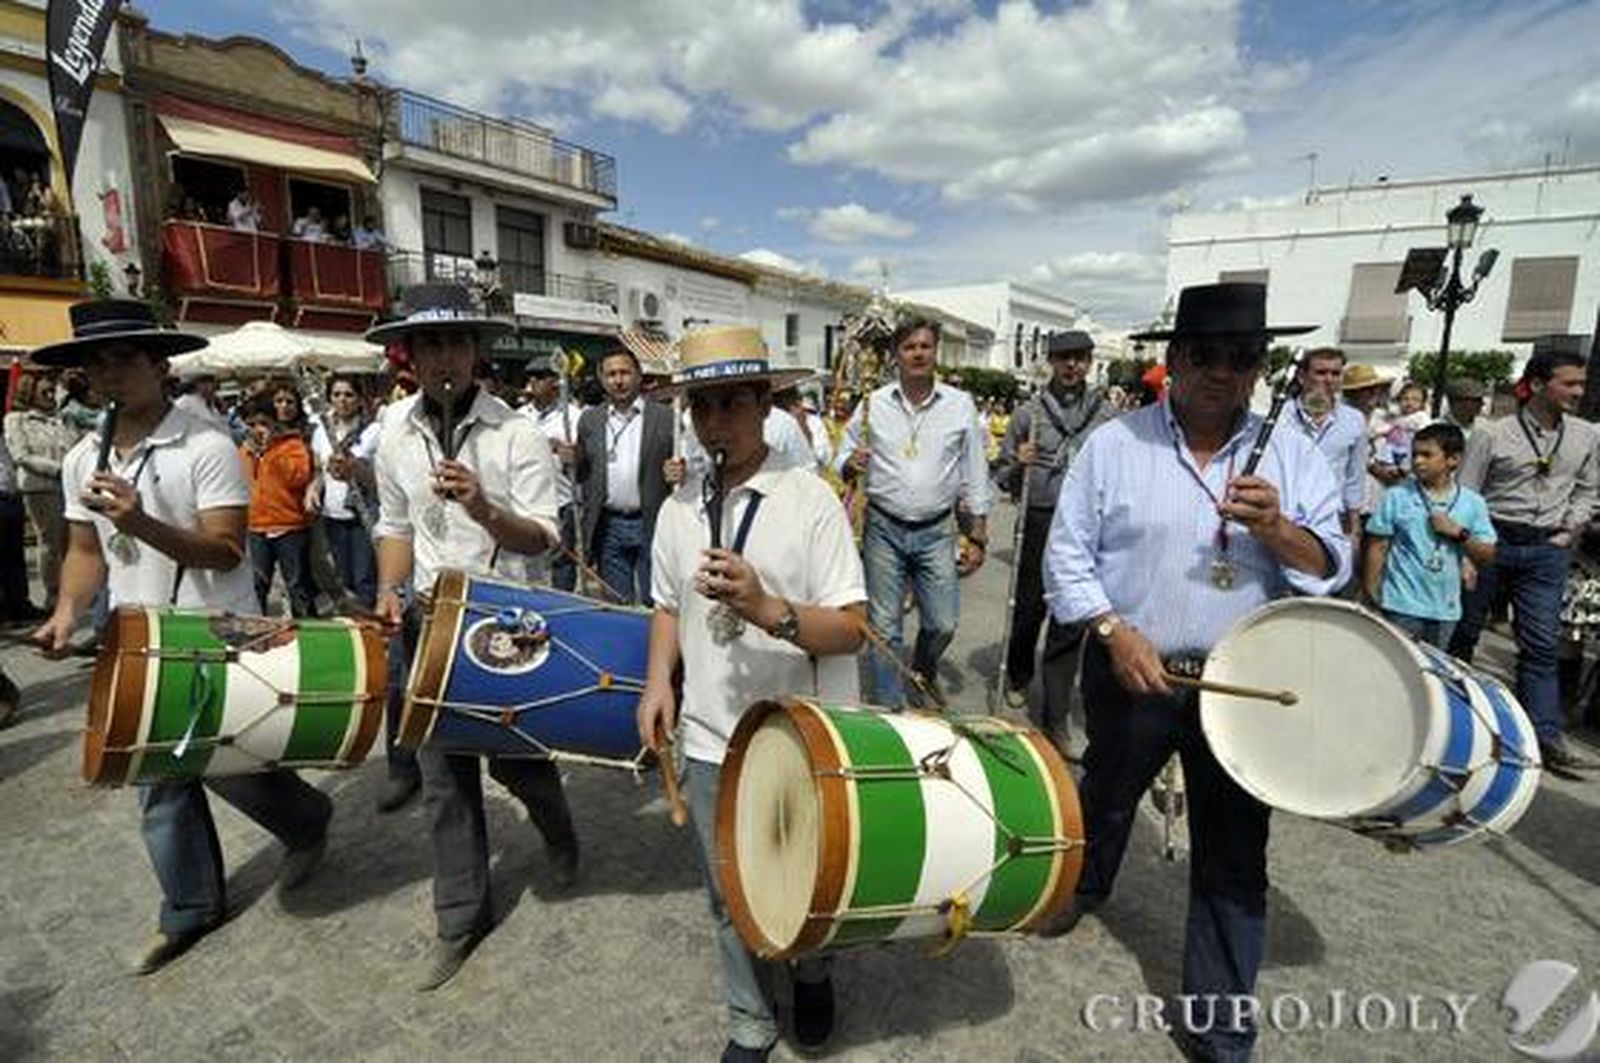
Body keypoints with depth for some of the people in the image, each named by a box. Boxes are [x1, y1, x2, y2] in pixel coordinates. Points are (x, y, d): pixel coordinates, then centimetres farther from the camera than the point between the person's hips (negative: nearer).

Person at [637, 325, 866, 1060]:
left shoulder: (810, 498, -14)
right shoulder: (678, 507, 0)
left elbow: (850, 630, -17)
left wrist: (766, 608, -33)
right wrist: (657, 681, -3)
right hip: (708, 741, 3)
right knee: (728, 896, 19)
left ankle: (810, 973, 52)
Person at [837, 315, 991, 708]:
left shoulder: (960, 405, 2)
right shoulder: (874, 403, 1)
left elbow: (974, 474, 5)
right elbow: (843, 461, 7)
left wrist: (978, 535, 3)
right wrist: (851, 463, -17)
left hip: (937, 531, 1)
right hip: (884, 528, 0)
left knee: (943, 624, 6)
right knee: (885, 627, 5)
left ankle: (923, 673, 39)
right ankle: (888, 708, 21)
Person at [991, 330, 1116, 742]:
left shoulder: (1108, 414, 7)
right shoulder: (1028, 413, 5)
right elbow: (1002, 476, 8)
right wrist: (1018, 465, -12)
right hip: (1040, 525, 0)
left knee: (1071, 622, 2)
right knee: (1029, 609, 11)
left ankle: (1055, 717, 13)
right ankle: (1018, 676, 41)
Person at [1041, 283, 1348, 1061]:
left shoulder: (1293, 455, 1)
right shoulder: (1114, 444, -6)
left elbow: (1332, 568, -1)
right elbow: (1067, 553, -6)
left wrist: (1275, 528, -21)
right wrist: (1115, 631, -17)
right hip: (1130, 671, -1)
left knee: (1235, 856, 9)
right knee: (1106, 795, 23)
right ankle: (1082, 885, 54)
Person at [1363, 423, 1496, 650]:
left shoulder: (1472, 503, 3)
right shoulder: (1396, 497, -4)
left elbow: (1487, 558, 4)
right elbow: (1378, 548, -3)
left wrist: (1459, 533, -12)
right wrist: (1371, 597, -6)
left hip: (1445, 609, 3)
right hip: (1402, 605, -3)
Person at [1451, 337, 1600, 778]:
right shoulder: (1492, 435, -7)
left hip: (1546, 549, 3)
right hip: (1490, 539, -3)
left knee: (1542, 643, 0)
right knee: (1462, 630, 7)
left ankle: (1547, 737, 3)